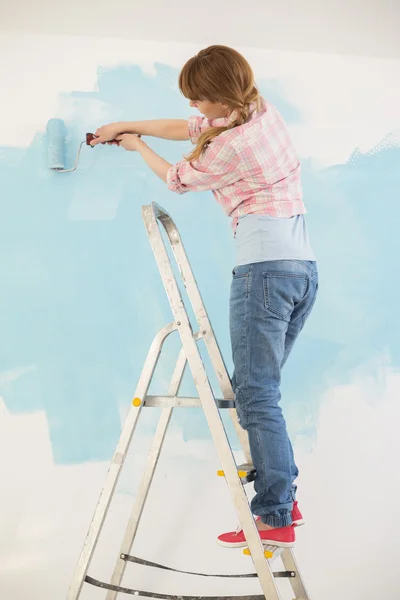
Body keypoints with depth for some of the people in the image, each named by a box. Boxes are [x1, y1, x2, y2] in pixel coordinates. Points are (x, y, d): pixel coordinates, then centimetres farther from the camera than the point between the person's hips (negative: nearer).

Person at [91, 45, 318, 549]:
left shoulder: (231, 145, -11)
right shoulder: (263, 109, 14)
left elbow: (177, 178, 9)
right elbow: (188, 128, 28)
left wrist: (137, 146, 27)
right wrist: (129, 125, 32)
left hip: (264, 268, -9)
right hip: (305, 267, 9)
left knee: (256, 394, -5)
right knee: (260, 388, 13)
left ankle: (275, 520, -3)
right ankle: (283, 496, 16)